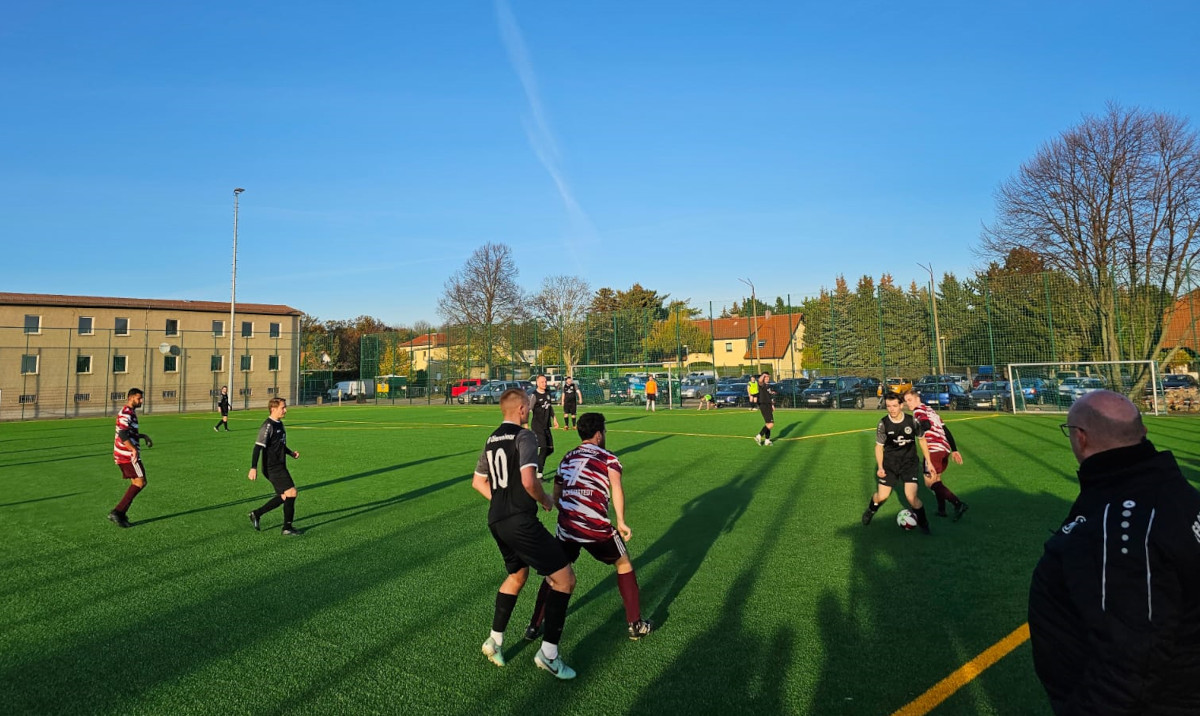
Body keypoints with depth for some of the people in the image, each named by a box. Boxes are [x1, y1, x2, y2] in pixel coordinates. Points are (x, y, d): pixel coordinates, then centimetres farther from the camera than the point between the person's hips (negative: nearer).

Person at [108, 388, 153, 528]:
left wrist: (143, 436, 19)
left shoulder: (130, 412, 18)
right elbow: (122, 434, -26)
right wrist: (134, 449, -32)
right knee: (140, 482, -8)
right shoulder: (126, 413, -14)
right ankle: (117, 512, -10)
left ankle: (120, 515, 8)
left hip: (122, 455, 10)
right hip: (128, 455, -10)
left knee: (135, 484, 10)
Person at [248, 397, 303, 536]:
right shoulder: (268, 426, -16)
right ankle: (287, 528, 1)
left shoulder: (279, 424, 12)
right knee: (291, 492, -10)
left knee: (284, 496, 13)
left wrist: (291, 453, 11)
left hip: (280, 466, 10)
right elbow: (258, 447, -20)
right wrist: (253, 468, -24)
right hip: (272, 468, -10)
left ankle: (256, 514, 24)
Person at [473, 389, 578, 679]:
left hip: (496, 521, 9)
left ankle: (495, 641, 33)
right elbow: (529, 481, -24)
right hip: (521, 522, -9)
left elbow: (478, 481, 21)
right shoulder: (524, 436, -13)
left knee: (517, 575, 29)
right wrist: (545, 500, -6)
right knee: (565, 579, -1)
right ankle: (549, 652, 3)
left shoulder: (491, 439, 13)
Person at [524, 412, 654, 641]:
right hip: (596, 528, -4)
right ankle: (636, 625, 23)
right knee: (624, 565, 18)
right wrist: (621, 521, -16)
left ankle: (534, 626, 26)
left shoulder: (567, 459, 18)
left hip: (566, 526, 4)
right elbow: (616, 487, -18)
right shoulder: (608, 459, 2)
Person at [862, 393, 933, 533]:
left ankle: (923, 523, 13)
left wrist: (929, 462, 5)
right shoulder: (883, 424, -13)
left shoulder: (912, 421, -13)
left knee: (911, 497, -14)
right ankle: (871, 510, 37)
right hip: (890, 463, 1)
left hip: (909, 462, -1)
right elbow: (879, 446, -3)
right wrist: (880, 467, -14)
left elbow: (922, 440, 3)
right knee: (882, 496, 2)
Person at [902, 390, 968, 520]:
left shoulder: (918, 410, -1)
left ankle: (958, 504, -17)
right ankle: (941, 509, 23)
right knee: (936, 478, 22)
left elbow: (926, 425, -21)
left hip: (934, 449, -9)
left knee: (929, 482, -7)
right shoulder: (930, 410, 24)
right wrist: (954, 450, 21)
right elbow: (946, 430, 22)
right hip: (945, 449, 9)